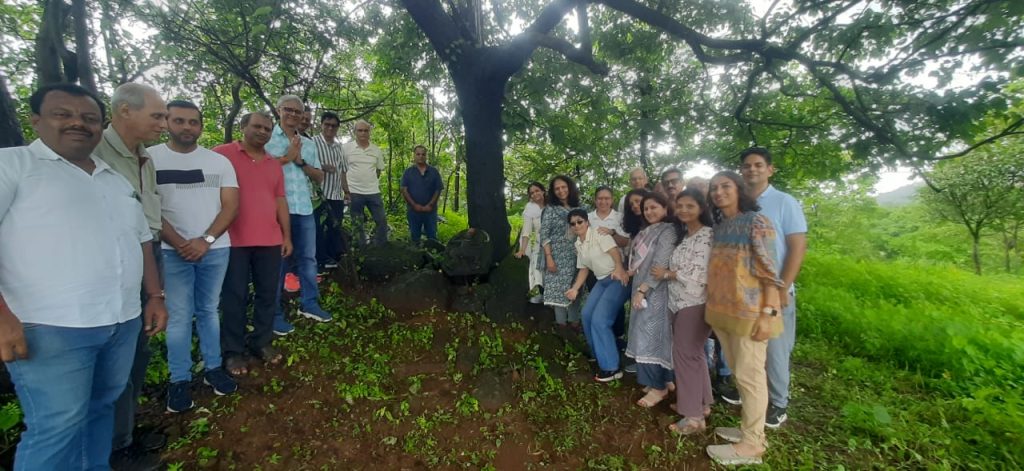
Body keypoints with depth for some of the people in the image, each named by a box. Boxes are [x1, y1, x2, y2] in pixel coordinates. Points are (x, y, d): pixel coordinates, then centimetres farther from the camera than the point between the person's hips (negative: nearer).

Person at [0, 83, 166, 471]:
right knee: (57, 429, 0)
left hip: (124, 322, 6)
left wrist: (155, 296, 12)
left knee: (102, 408, 18)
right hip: (51, 328, -6)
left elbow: (141, 240, 19)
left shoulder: (117, 180, 16)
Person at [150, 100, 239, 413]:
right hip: (173, 251, -1)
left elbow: (231, 205, 0)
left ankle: (213, 368, 20)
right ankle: (179, 380, 12)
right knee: (179, 315, 2)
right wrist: (180, 244, -10)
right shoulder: (150, 158, 0)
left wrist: (205, 240, -11)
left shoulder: (219, 161, 5)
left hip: (216, 249, 2)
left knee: (209, 311, 11)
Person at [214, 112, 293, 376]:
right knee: (235, 296, 4)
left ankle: (262, 343, 23)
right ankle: (233, 351, 16)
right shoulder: (222, 154, -1)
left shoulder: (274, 164, 16)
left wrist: (287, 235, 11)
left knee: (267, 293, 9)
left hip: (270, 241, 5)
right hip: (234, 241, -5)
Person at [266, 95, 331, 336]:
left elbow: (319, 177, 11)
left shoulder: (308, 143, 14)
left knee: (308, 258, 11)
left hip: (304, 209, 5)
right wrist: (287, 156, -9)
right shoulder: (267, 138, 0)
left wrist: (301, 161, -4)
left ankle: (309, 304, 24)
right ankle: (274, 313, 12)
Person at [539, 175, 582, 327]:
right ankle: (561, 322, 10)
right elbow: (544, 235, -7)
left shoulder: (578, 208, 8)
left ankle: (574, 320, 19)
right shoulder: (550, 209, -2)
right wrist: (549, 257, -15)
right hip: (558, 256, -3)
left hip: (575, 256, 4)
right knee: (558, 288, 0)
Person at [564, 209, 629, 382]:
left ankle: (611, 367, -5)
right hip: (602, 281, 9)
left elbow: (615, 251, -26)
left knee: (599, 319, -16)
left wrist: (619, 269, -46)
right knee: (587, 314, 6)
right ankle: (601, 354, 27)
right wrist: (575, 289, 10)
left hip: (618, 278, -9)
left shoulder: (598, 234, -12)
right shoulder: (578, 244, 12)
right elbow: (584, 269, 19)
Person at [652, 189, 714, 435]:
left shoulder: (707, 235, -15)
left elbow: (700, 276, -21)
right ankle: (701, 403, 31)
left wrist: (666, 273, -11)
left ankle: (694, 415, 8)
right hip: (681, 303, 9)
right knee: (692, 353, 16)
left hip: (695, 304, -9)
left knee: (685, 354, -4)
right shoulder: (684, 235, 14)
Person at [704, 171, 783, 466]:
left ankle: (752, 444, 16)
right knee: (738, 373, 17)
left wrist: (768, 313, -18)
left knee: (750, 375, 3)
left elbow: (770, 271, -14)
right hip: (722, 311, 7)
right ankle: (749, 428, 33)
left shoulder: (756, 221, -10)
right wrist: (714, 308, 14)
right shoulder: (719, 226, 11)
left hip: (749, 311, -7)